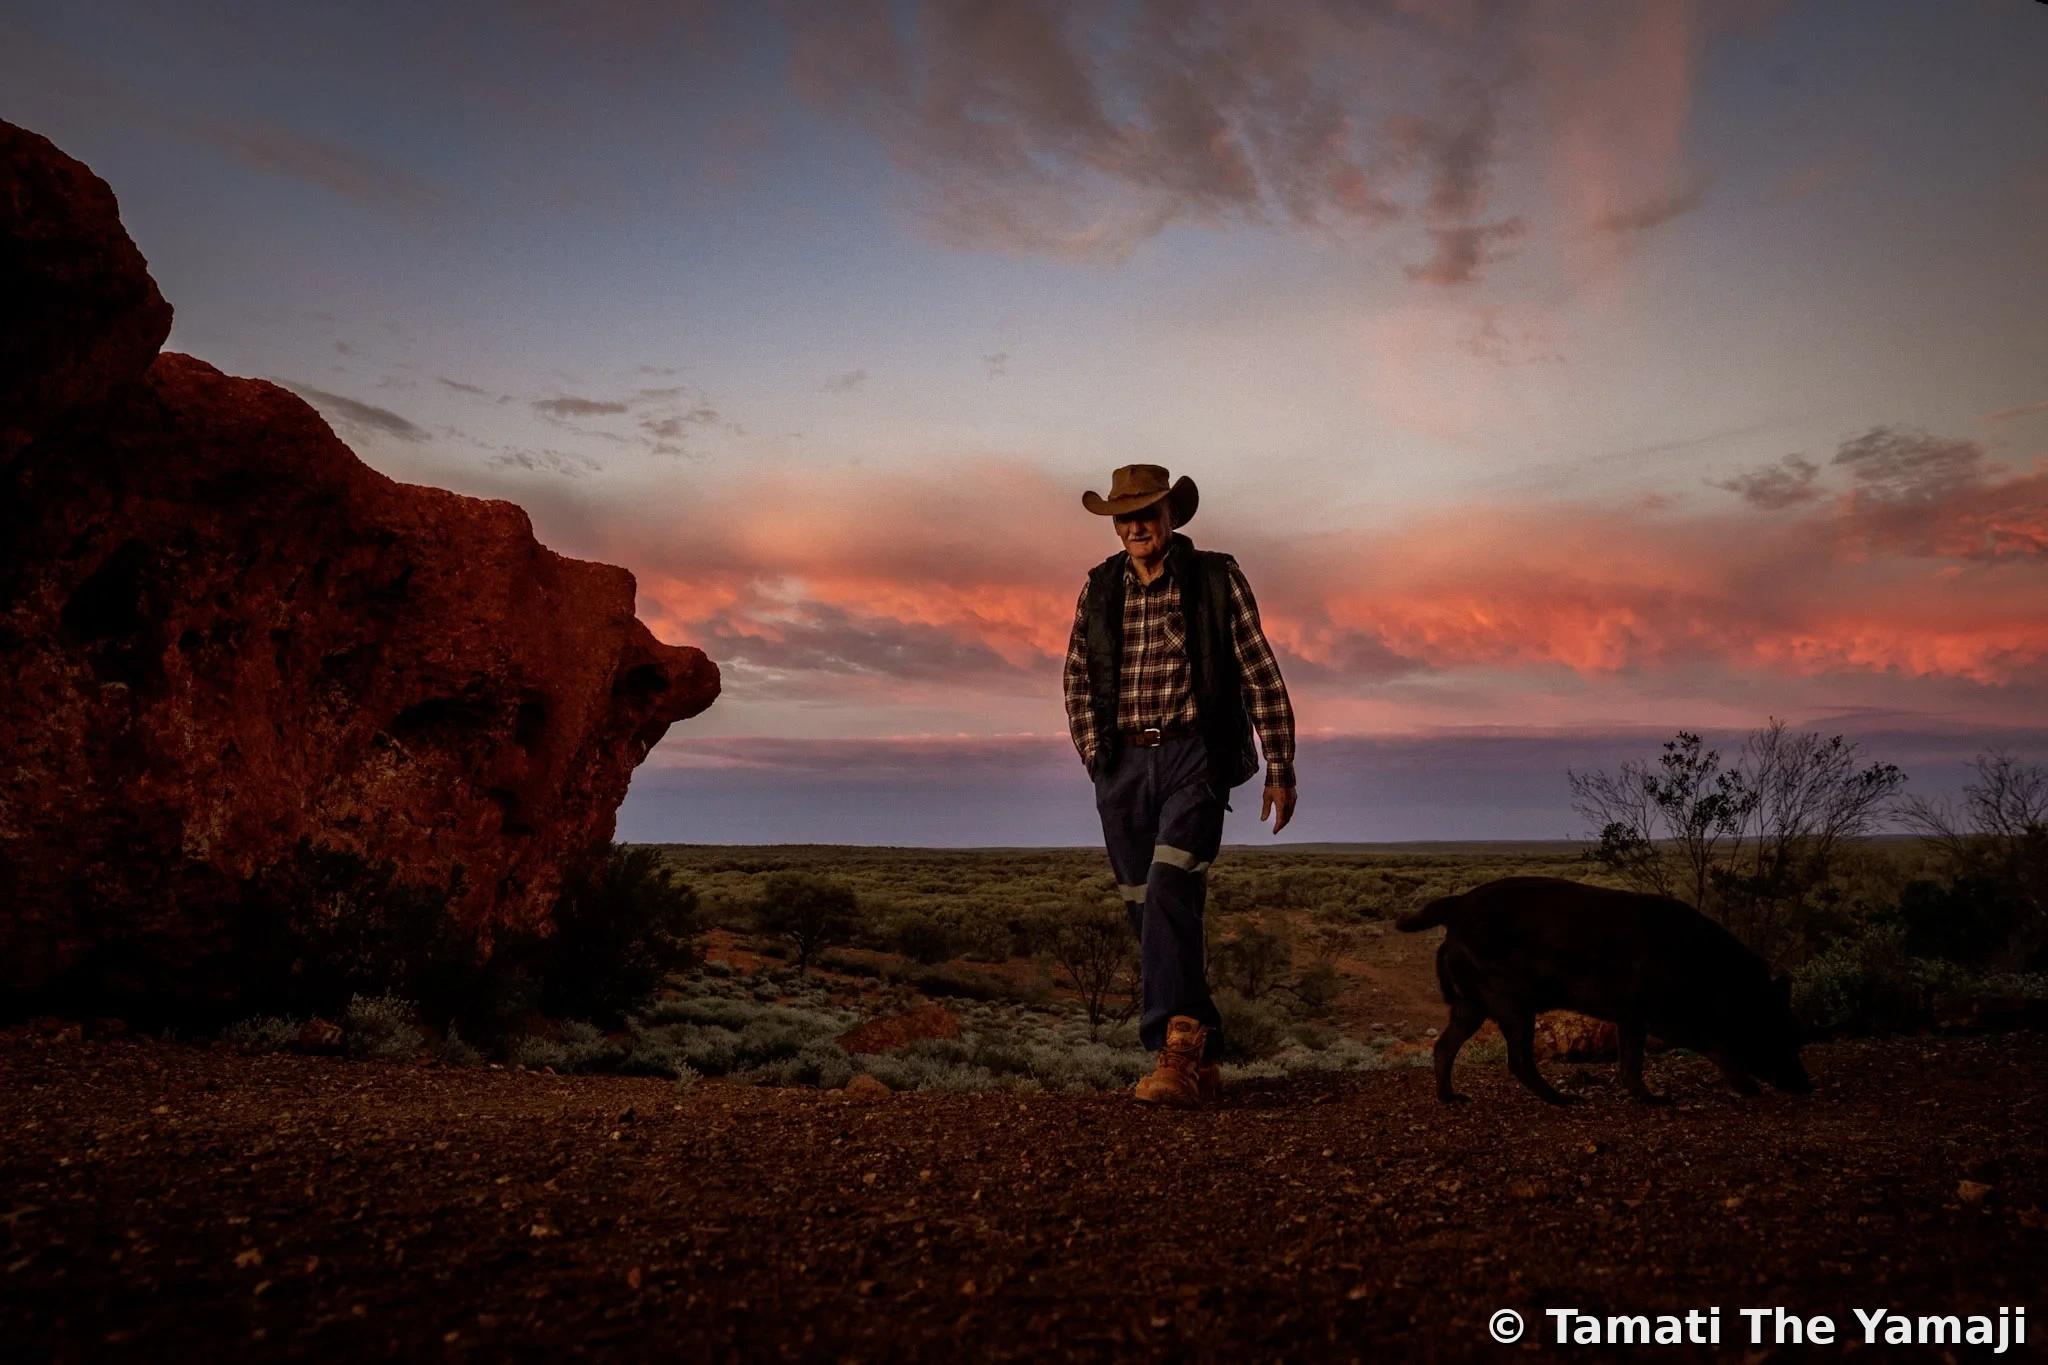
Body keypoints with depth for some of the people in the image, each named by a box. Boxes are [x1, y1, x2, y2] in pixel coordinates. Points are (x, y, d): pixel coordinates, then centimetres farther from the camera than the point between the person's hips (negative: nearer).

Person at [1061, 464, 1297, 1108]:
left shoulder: (1217, 578, 0)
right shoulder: (1099, 587, 10)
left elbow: (1261, 676, 0)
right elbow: (1077, 678, 16)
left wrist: (1280, 769, -2)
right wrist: (1094, 755, 4)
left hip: (1193, 756, -4)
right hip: (1122, 765, 4)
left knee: (1170, 893, -22)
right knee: (1147, 911, 5)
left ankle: (1176, 1050, -24)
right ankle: (1198, 1058, 16)